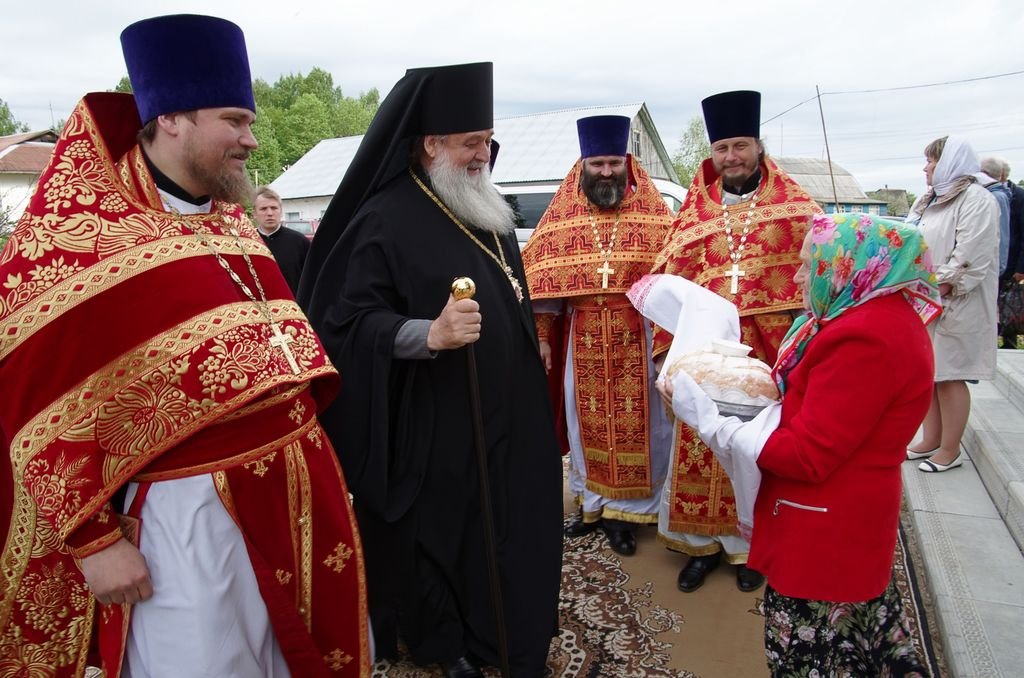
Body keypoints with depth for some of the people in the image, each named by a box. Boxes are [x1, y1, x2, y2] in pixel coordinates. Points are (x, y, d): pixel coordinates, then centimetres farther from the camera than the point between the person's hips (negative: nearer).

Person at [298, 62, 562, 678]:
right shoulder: (387, 218, -16)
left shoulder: (485, 206, 10)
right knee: (440, 528, 8)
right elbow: (353, 320, -20)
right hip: (435, 423, -7)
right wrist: (430, 334, -34)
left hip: (507, 406, 7)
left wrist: (531, 343, 25)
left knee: (507, 520, 16)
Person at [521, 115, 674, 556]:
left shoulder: (653, 213, 1)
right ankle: (593, 502, 27)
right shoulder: (561, 216, 5)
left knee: (636, 422, 3)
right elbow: (542, 279, 5)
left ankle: (624, 509, 18)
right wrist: (541, 335, 1)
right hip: (583, 341, 2)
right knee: (586, 420, 10)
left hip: (639, 338, -1)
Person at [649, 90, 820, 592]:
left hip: (770, 351, -1)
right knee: (701, 448, 6)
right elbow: (669, 282, 5)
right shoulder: (695, 211, 7)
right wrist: (669, 343, -3)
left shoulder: (793, 205, 4)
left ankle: (749, 543, 26)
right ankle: (701, 541, 23)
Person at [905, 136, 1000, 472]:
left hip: (952, 307, -8)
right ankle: (931, 441, 25)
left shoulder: (976, 200, -10)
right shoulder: (927, 201, 17)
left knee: (949, 377, -1)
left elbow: (969, 260, -18)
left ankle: (950, 451, 10)